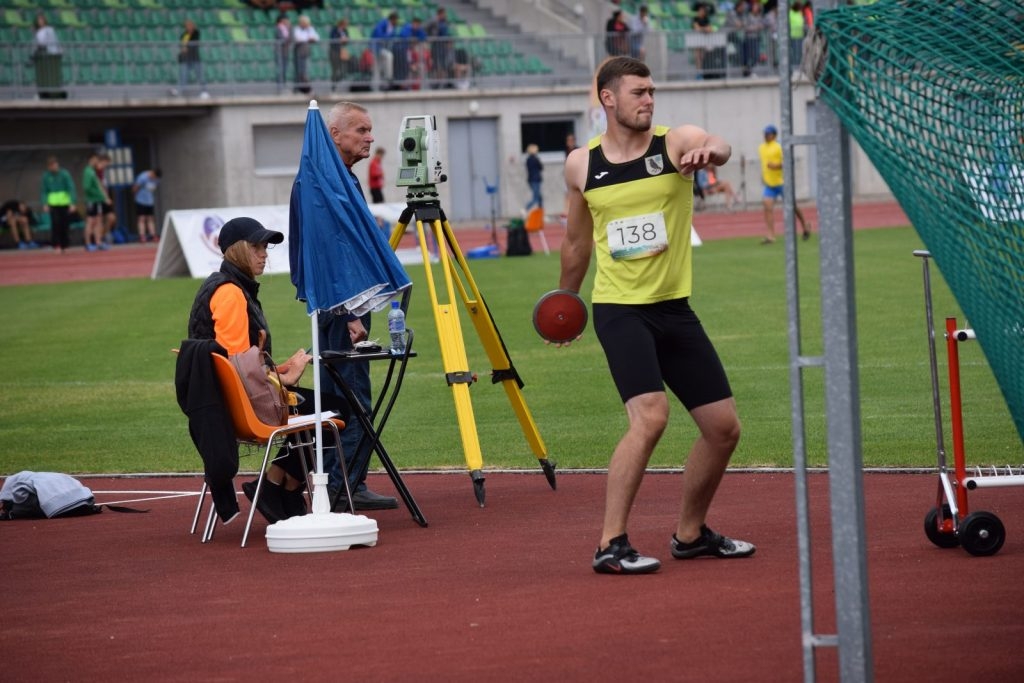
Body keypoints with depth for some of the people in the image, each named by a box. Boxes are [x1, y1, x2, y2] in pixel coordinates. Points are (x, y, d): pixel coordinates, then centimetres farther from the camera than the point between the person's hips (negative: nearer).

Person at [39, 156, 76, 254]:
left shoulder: (64, 174, -3)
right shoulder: (46, 176, 1)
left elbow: (71, 188, -6)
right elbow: (43, 191, 3)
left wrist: (72, 203, -15)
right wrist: (44, 204, -9)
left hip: (65, 204, 0)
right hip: (53, 204, 0)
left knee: (65, 225, 2)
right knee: (56, 224, -12)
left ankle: (63, 245, 14)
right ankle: (56, 245, -9)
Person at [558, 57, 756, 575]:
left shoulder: (676, 143, -3)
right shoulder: (581, 165, 0)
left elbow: (719, 148, -28)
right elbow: (577, 241, 17)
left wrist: (709, 150, -51)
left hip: (674, 308, 3)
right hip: (619, 311, -3)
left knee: (723, 427, 7)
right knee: (649, 416, -24)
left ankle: (690, 533, 28)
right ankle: (611, 546, -19)